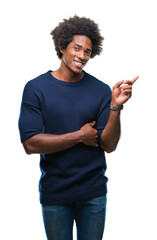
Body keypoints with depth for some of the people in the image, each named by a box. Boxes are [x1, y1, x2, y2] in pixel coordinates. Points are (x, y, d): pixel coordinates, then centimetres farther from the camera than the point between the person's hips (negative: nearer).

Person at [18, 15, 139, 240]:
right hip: (54, 193, -1)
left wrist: (116, 106, -22)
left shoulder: (101, 90, -4)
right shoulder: (36, 88, -7)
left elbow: (109, 145, -8)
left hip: (94, 193, 1)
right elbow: (30, 143, -15)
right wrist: (79, 136, -15)